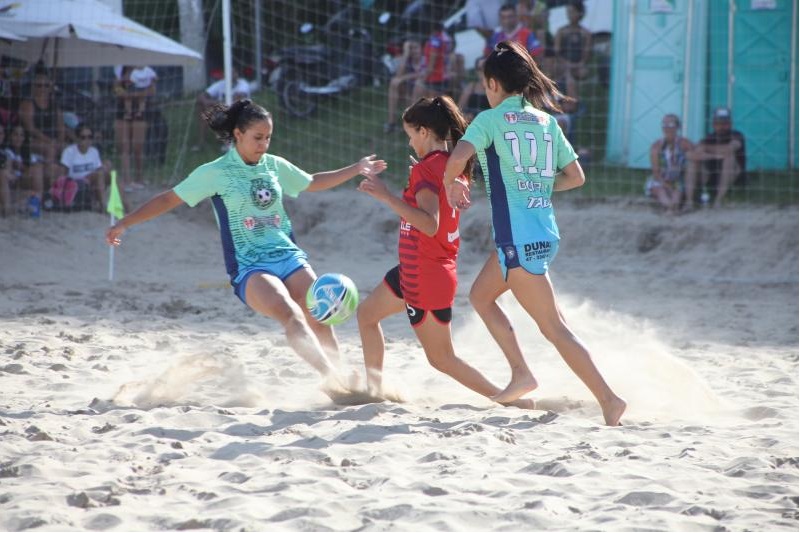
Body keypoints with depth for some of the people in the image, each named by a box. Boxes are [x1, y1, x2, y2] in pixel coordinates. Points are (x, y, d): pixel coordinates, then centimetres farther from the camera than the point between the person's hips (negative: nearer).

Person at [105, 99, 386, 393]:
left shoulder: (275, 166, 11)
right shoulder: (215, 173, -2)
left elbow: (312, 182, 28)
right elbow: (170, 199, 2)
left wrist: (356, 169, 24)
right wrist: (125, 223, -4)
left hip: (289, 257, 5)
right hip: (249, 267, -5)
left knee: (320, 320, -11)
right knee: (291, 314, -28)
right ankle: (333, 379, -36)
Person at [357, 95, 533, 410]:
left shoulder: (426, 169, -22)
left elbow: (430, 225, -34)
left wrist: (387, 197, -33)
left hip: (426, 277, -10)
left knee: (441, 359, 1)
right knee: (367, 314, 24)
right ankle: (373, 389, 27)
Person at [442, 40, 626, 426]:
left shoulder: (492, 119, -6)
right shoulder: (546, 121, 12)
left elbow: (457, 159, -21)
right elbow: (576, 177, 13)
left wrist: (451, 185, -1)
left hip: (518, 238, -8)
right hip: (546, 232, 8)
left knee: (553, 328, -5)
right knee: (481, 295, 24)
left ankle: (608, 400, -8)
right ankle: (521, 373, 19)